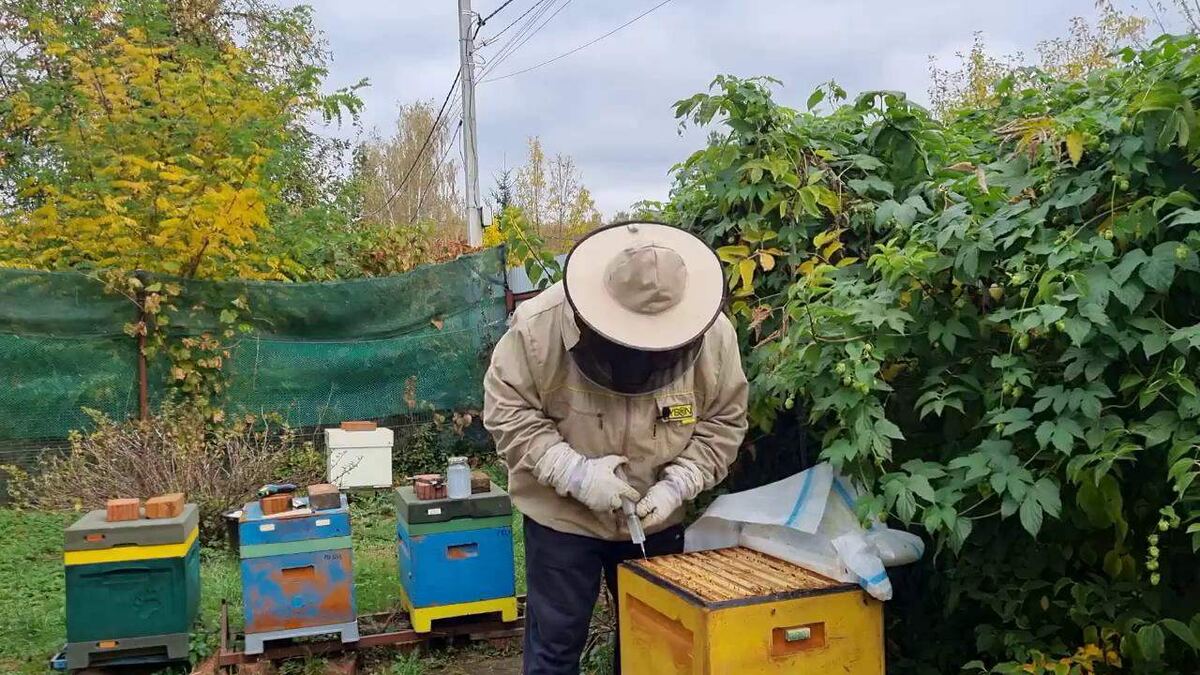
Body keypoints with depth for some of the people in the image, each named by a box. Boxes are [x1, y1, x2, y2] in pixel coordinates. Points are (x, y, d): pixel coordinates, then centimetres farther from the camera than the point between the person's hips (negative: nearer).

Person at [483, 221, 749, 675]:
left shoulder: (714, 335, -17)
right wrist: (574, 471, -26)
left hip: (657, 520, 3)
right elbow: (506, 411, -16)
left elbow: (723, 423, -5)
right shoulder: (539, 324, -24)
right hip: (561, 517, -2)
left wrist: (677, 485, -20)